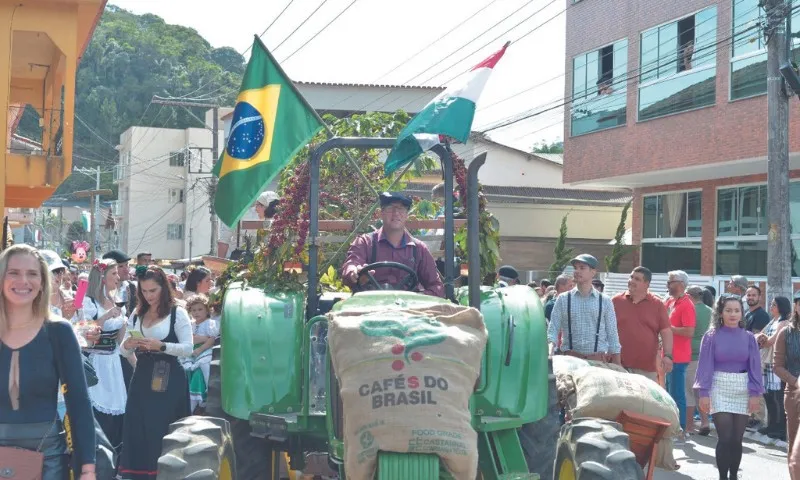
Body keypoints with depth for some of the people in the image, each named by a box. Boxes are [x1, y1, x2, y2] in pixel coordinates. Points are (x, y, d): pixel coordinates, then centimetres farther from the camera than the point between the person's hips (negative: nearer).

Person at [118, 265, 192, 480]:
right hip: (142, 378, 5)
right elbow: (124, 350, 12)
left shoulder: (177, 313, -5)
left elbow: (188, 349, -10)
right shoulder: (136, 315, 10)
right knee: (139, 431, 5)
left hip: (168, 380, -5)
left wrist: (160, 346, -23)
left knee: (162, 432, -2)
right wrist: (128, 345, -11)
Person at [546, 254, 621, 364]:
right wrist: (551, 346, -19)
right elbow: (553, 329, 3)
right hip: (570, 358, 0)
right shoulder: (563, 299, 7)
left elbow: (612, 335, 8)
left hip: (599, 360, 0)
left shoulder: (605, 301, 7)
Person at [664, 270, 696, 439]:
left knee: (677, 395, -6)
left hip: (678, 357, -9)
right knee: (670, 394, 16)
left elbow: (689, 332, -23)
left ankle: (681, 431, -2)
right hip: (670, 355, 9)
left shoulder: (686, 305, -13)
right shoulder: (670, 302, 13)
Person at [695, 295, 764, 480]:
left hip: (743, 391, 2)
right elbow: (705, 366, -4)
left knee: (737, 438, 7)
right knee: (725, 437, -8)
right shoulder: (711, 336, -3)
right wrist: (703, 393, -10)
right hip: (720, 390, -2)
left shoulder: (749, 338, 3)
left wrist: (755, 393, -4)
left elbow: (755, 367, 3)